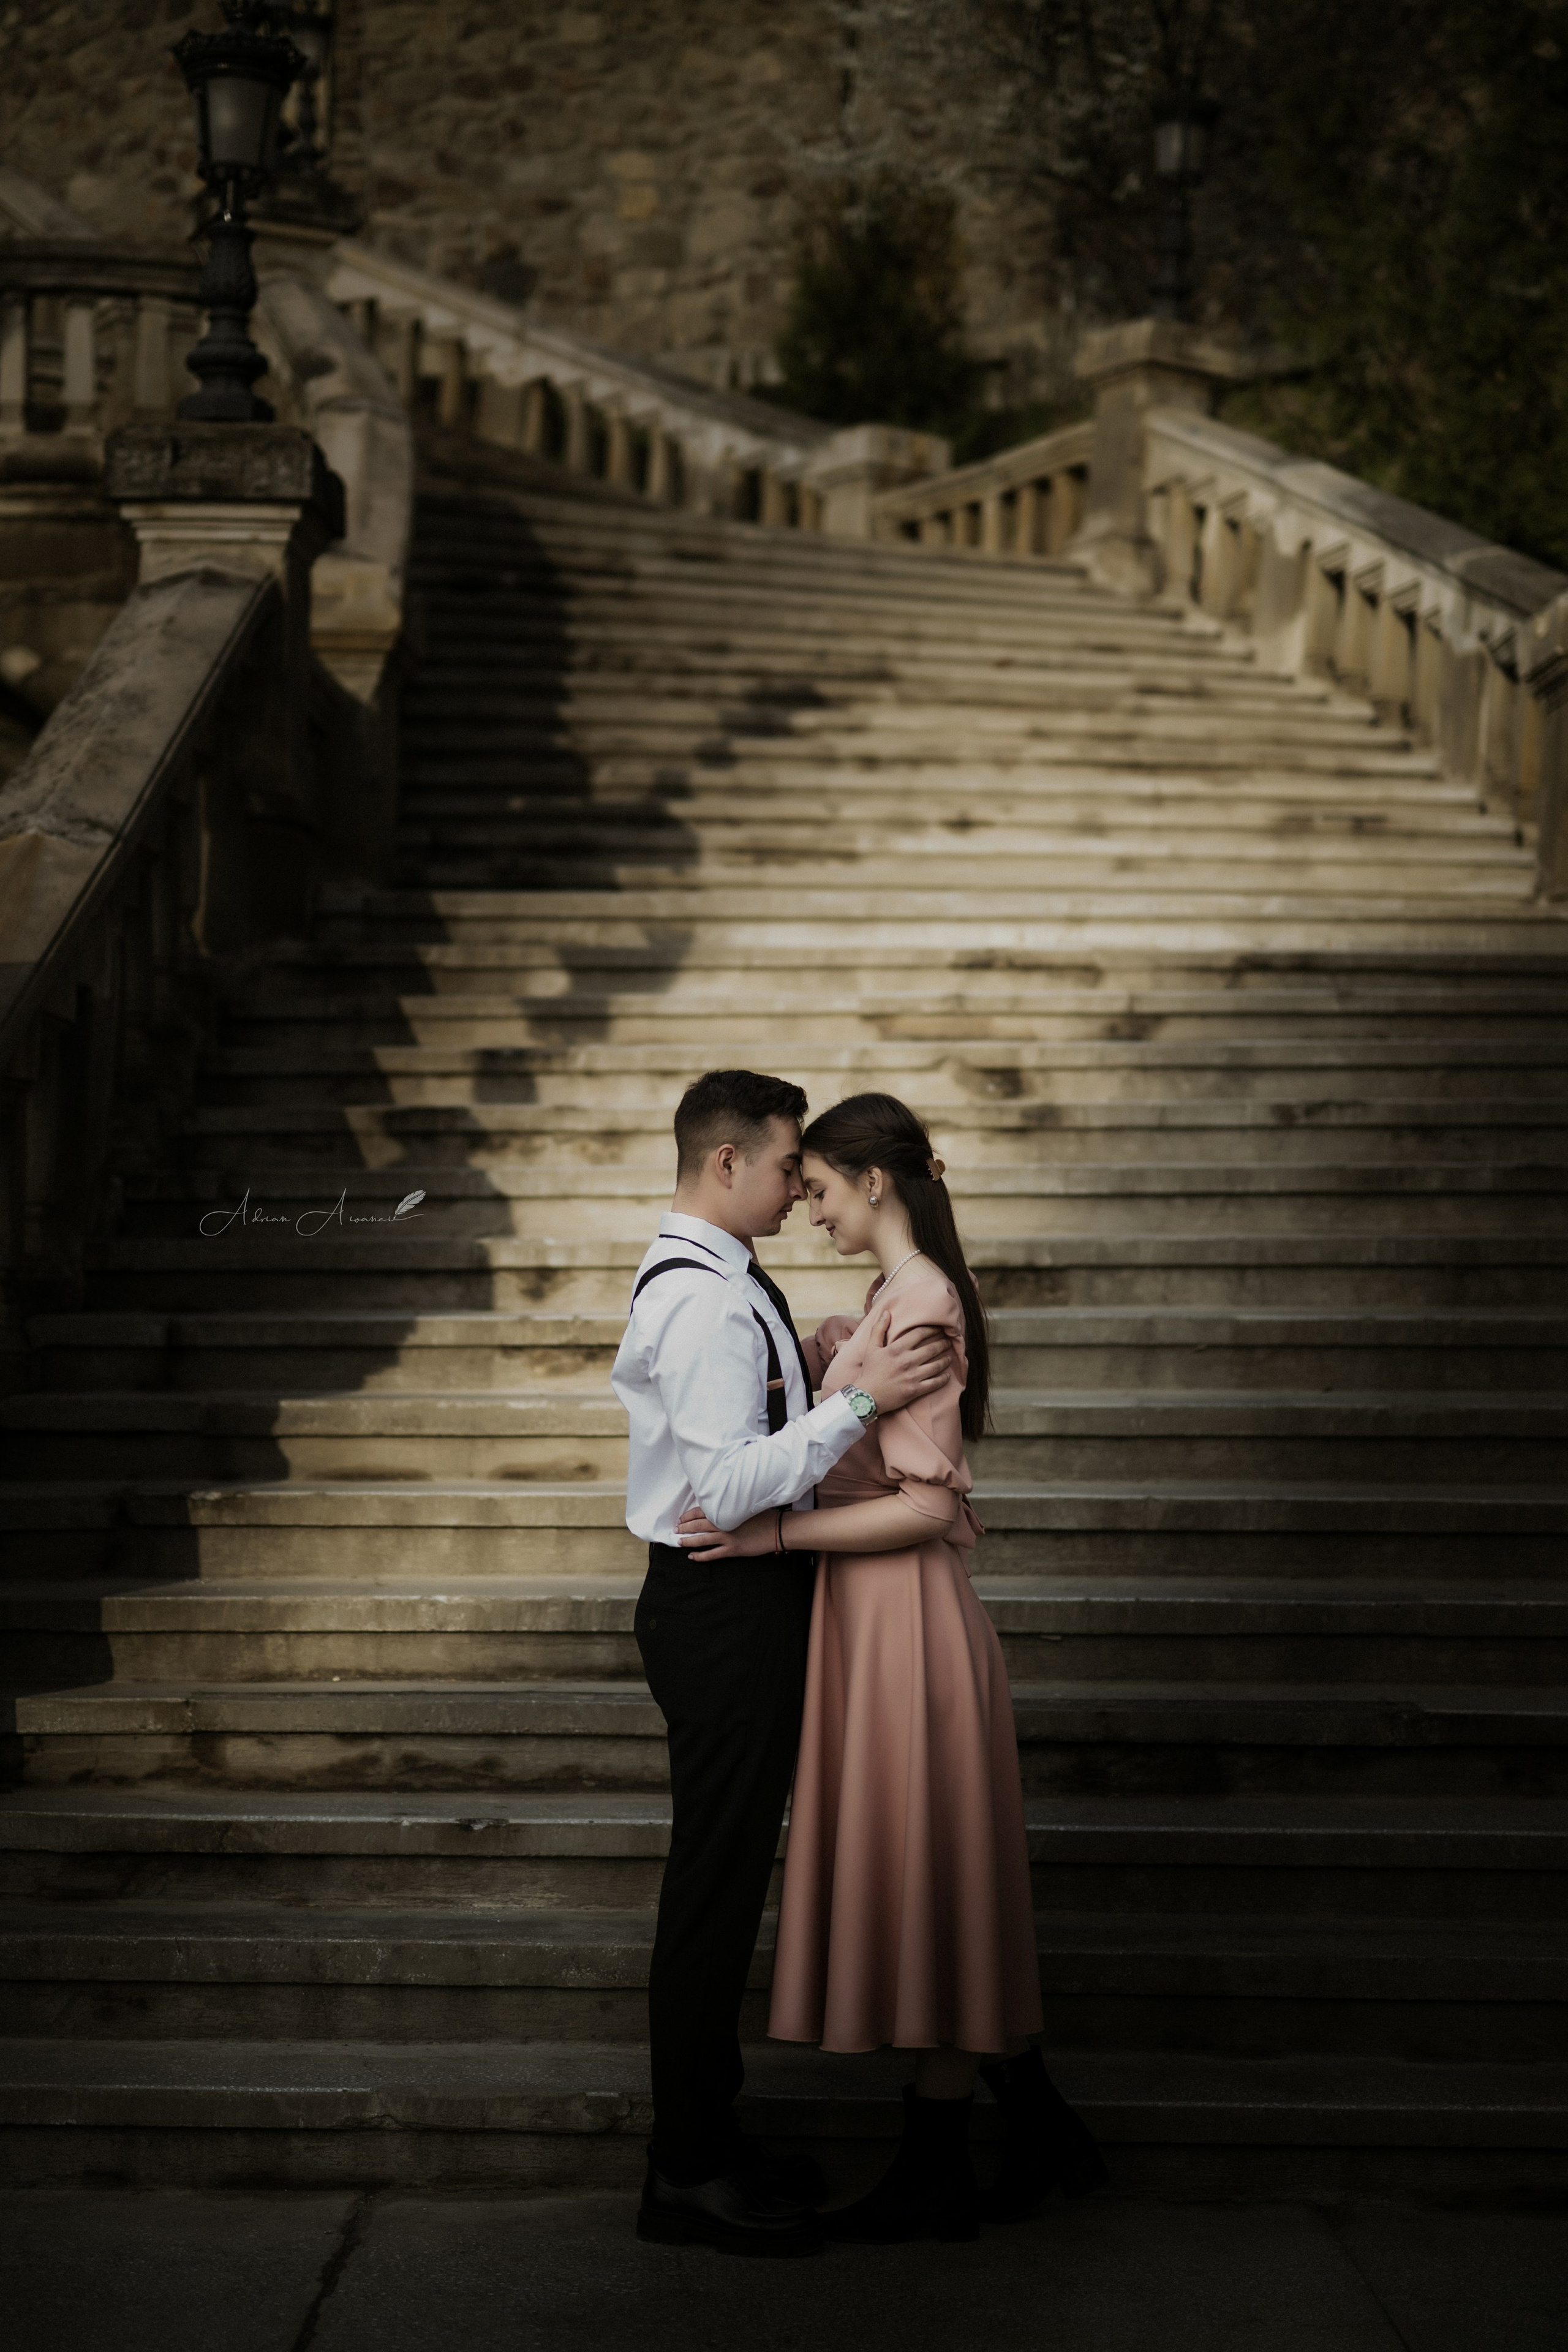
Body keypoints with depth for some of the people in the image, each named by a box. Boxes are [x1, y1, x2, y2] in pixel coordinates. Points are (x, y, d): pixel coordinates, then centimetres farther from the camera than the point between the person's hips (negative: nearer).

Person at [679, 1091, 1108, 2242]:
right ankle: (1042, 2132, 24)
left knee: (926, 1885, 0)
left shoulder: (921, 1302, -18)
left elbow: (924, 1504, -21)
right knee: (941, 1894, 15)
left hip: (907, 1618, -10)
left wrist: (774, 1533, -20)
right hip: (879, 1615, 10)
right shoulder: (896, 1297, 13)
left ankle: (935, 2173, 10)